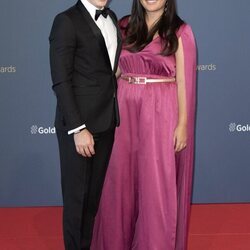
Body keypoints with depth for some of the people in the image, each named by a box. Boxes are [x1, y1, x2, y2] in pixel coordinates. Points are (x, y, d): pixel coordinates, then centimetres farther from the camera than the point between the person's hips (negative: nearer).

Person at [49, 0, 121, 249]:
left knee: (95, 193, 15)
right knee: (77, 196, 7)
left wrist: (115, 117, 6)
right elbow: (61, 81, -14)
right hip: (79, 124, -6)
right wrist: (78, 128, -18)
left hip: (107, 122, 7)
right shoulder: (66, 21, -10)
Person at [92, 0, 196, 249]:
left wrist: (183, 124, -9)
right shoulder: (125, 27, 7)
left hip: (161, 113, -4)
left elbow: (184, 82, -6)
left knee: (157, 184, 2)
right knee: (122, 180, 11)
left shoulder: (180, 32, -4)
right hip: (125, 110, 4)